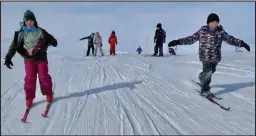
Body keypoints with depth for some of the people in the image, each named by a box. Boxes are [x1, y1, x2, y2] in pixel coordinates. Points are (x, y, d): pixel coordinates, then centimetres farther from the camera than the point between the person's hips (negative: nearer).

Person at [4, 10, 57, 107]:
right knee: (29, 79, 1)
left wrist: (53, 41, -23)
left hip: (41, 58, -1)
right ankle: (29, 98, 14)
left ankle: (48, 94, 19)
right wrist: (8, 57, -6)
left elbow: (49, 38, 3)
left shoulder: (40, 31, 0)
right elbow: (14, 46, 2)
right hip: (28, 59, 1)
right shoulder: (21, 33, 1)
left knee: (44, 77, 0)